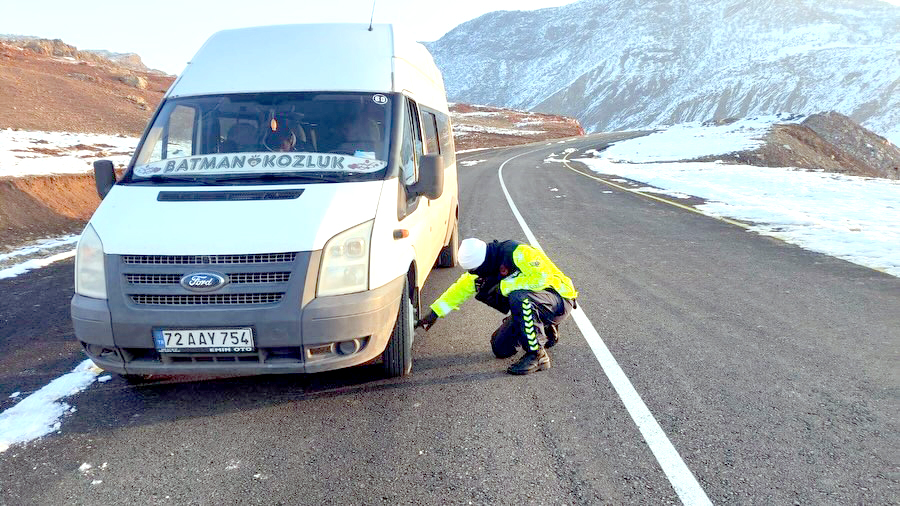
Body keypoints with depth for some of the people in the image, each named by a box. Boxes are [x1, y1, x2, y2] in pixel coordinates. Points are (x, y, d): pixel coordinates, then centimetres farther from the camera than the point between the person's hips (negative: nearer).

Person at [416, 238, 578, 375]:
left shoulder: (518, 254, -27)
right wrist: (434, 313, 3)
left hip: (560, 300, -9)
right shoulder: (484, 267, -2)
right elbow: (460, 289, 7)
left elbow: (542, 278, -35)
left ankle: (537, 356, -23)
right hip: (528, 306, 9)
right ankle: (546, 333, 21)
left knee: (519, 297, -38)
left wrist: (503, 286, -28)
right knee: (500, 349, 2)